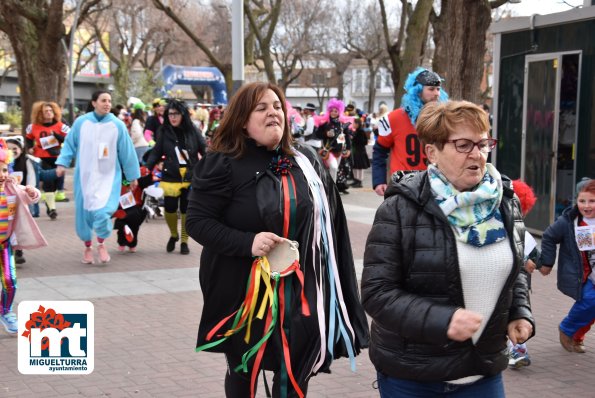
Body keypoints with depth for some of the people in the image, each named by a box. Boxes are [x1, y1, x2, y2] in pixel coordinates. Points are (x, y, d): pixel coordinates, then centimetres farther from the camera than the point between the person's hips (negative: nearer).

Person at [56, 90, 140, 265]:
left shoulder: (117, 125, -5)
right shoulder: (81, 122, -4)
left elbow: (127, 152, 1)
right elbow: (70, 144, 6)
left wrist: (132, 176, 6)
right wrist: (62, 163, -7)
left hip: (108, 176, -1)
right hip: (85, 176, 2)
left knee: (102, 211, -16)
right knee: (84, 212, 8)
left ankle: (101, 243, 12)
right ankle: (87, 247, 31)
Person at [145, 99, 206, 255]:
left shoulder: (192, 131, -4)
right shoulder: (164, 132, -1)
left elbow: (205, 150, -1)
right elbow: (156, 153, 1)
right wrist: (146, 169, -10)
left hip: (191, 177, 0)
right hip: (171, 177, 0)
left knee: (186, 209, 6)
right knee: (170, 208, 1)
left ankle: (184, 241, 23)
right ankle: (173, 234, 30)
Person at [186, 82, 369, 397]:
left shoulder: (306, 160, 6)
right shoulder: (222, 164, -11)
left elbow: (327, 221, 14)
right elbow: (197, 222, -14)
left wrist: (327, 285, 12)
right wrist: (247, 242, -27)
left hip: (299, 290, 4)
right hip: (244, 291, -3)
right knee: (243, 372, 14)